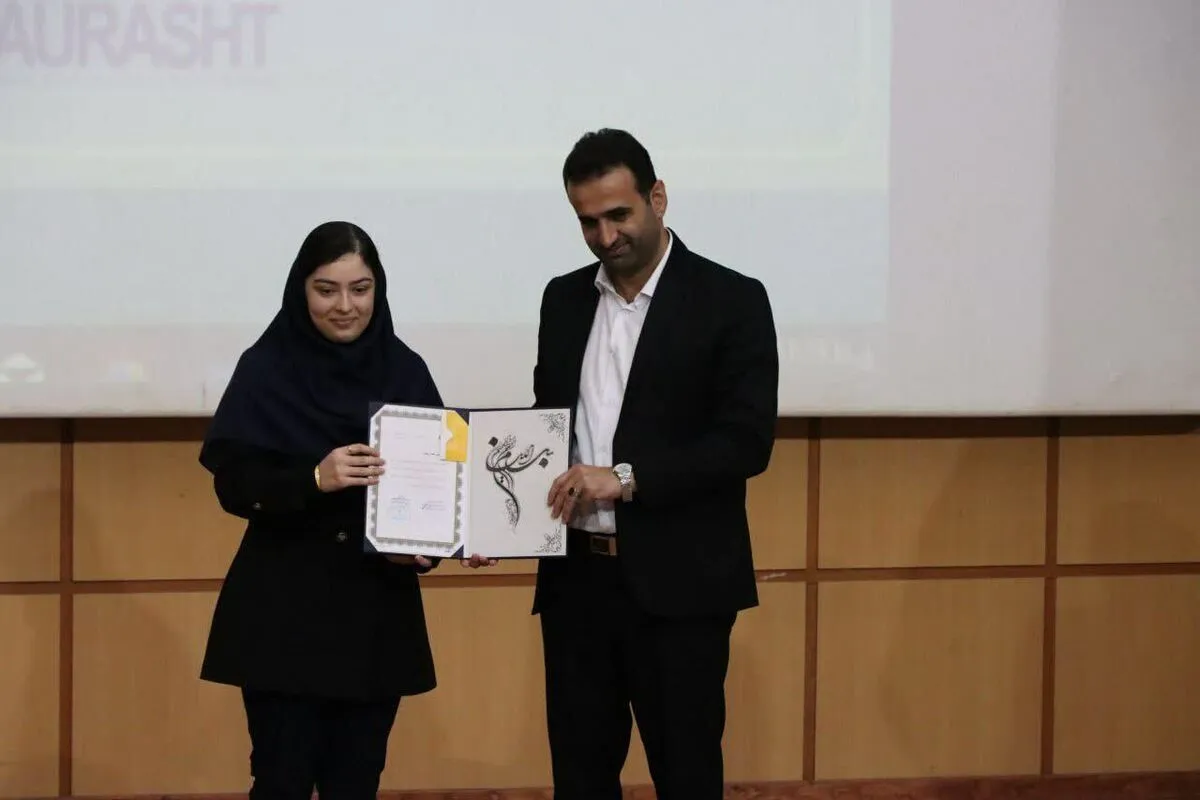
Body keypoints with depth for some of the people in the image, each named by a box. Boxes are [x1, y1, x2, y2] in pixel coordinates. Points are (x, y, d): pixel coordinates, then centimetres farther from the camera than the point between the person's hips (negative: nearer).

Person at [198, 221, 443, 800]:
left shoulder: (404, 371, 4)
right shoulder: (267, 370, -4)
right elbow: (233, 484, -9)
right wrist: (313, 479, -25)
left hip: (378, 611, 3)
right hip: (284, 612, -3)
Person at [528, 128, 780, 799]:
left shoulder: (731, 300, -5)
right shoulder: (565, 299, 11)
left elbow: (747, 440, -12)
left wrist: (627, 478, -20)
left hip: (677, 583, -5)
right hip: (577, 578, 5)